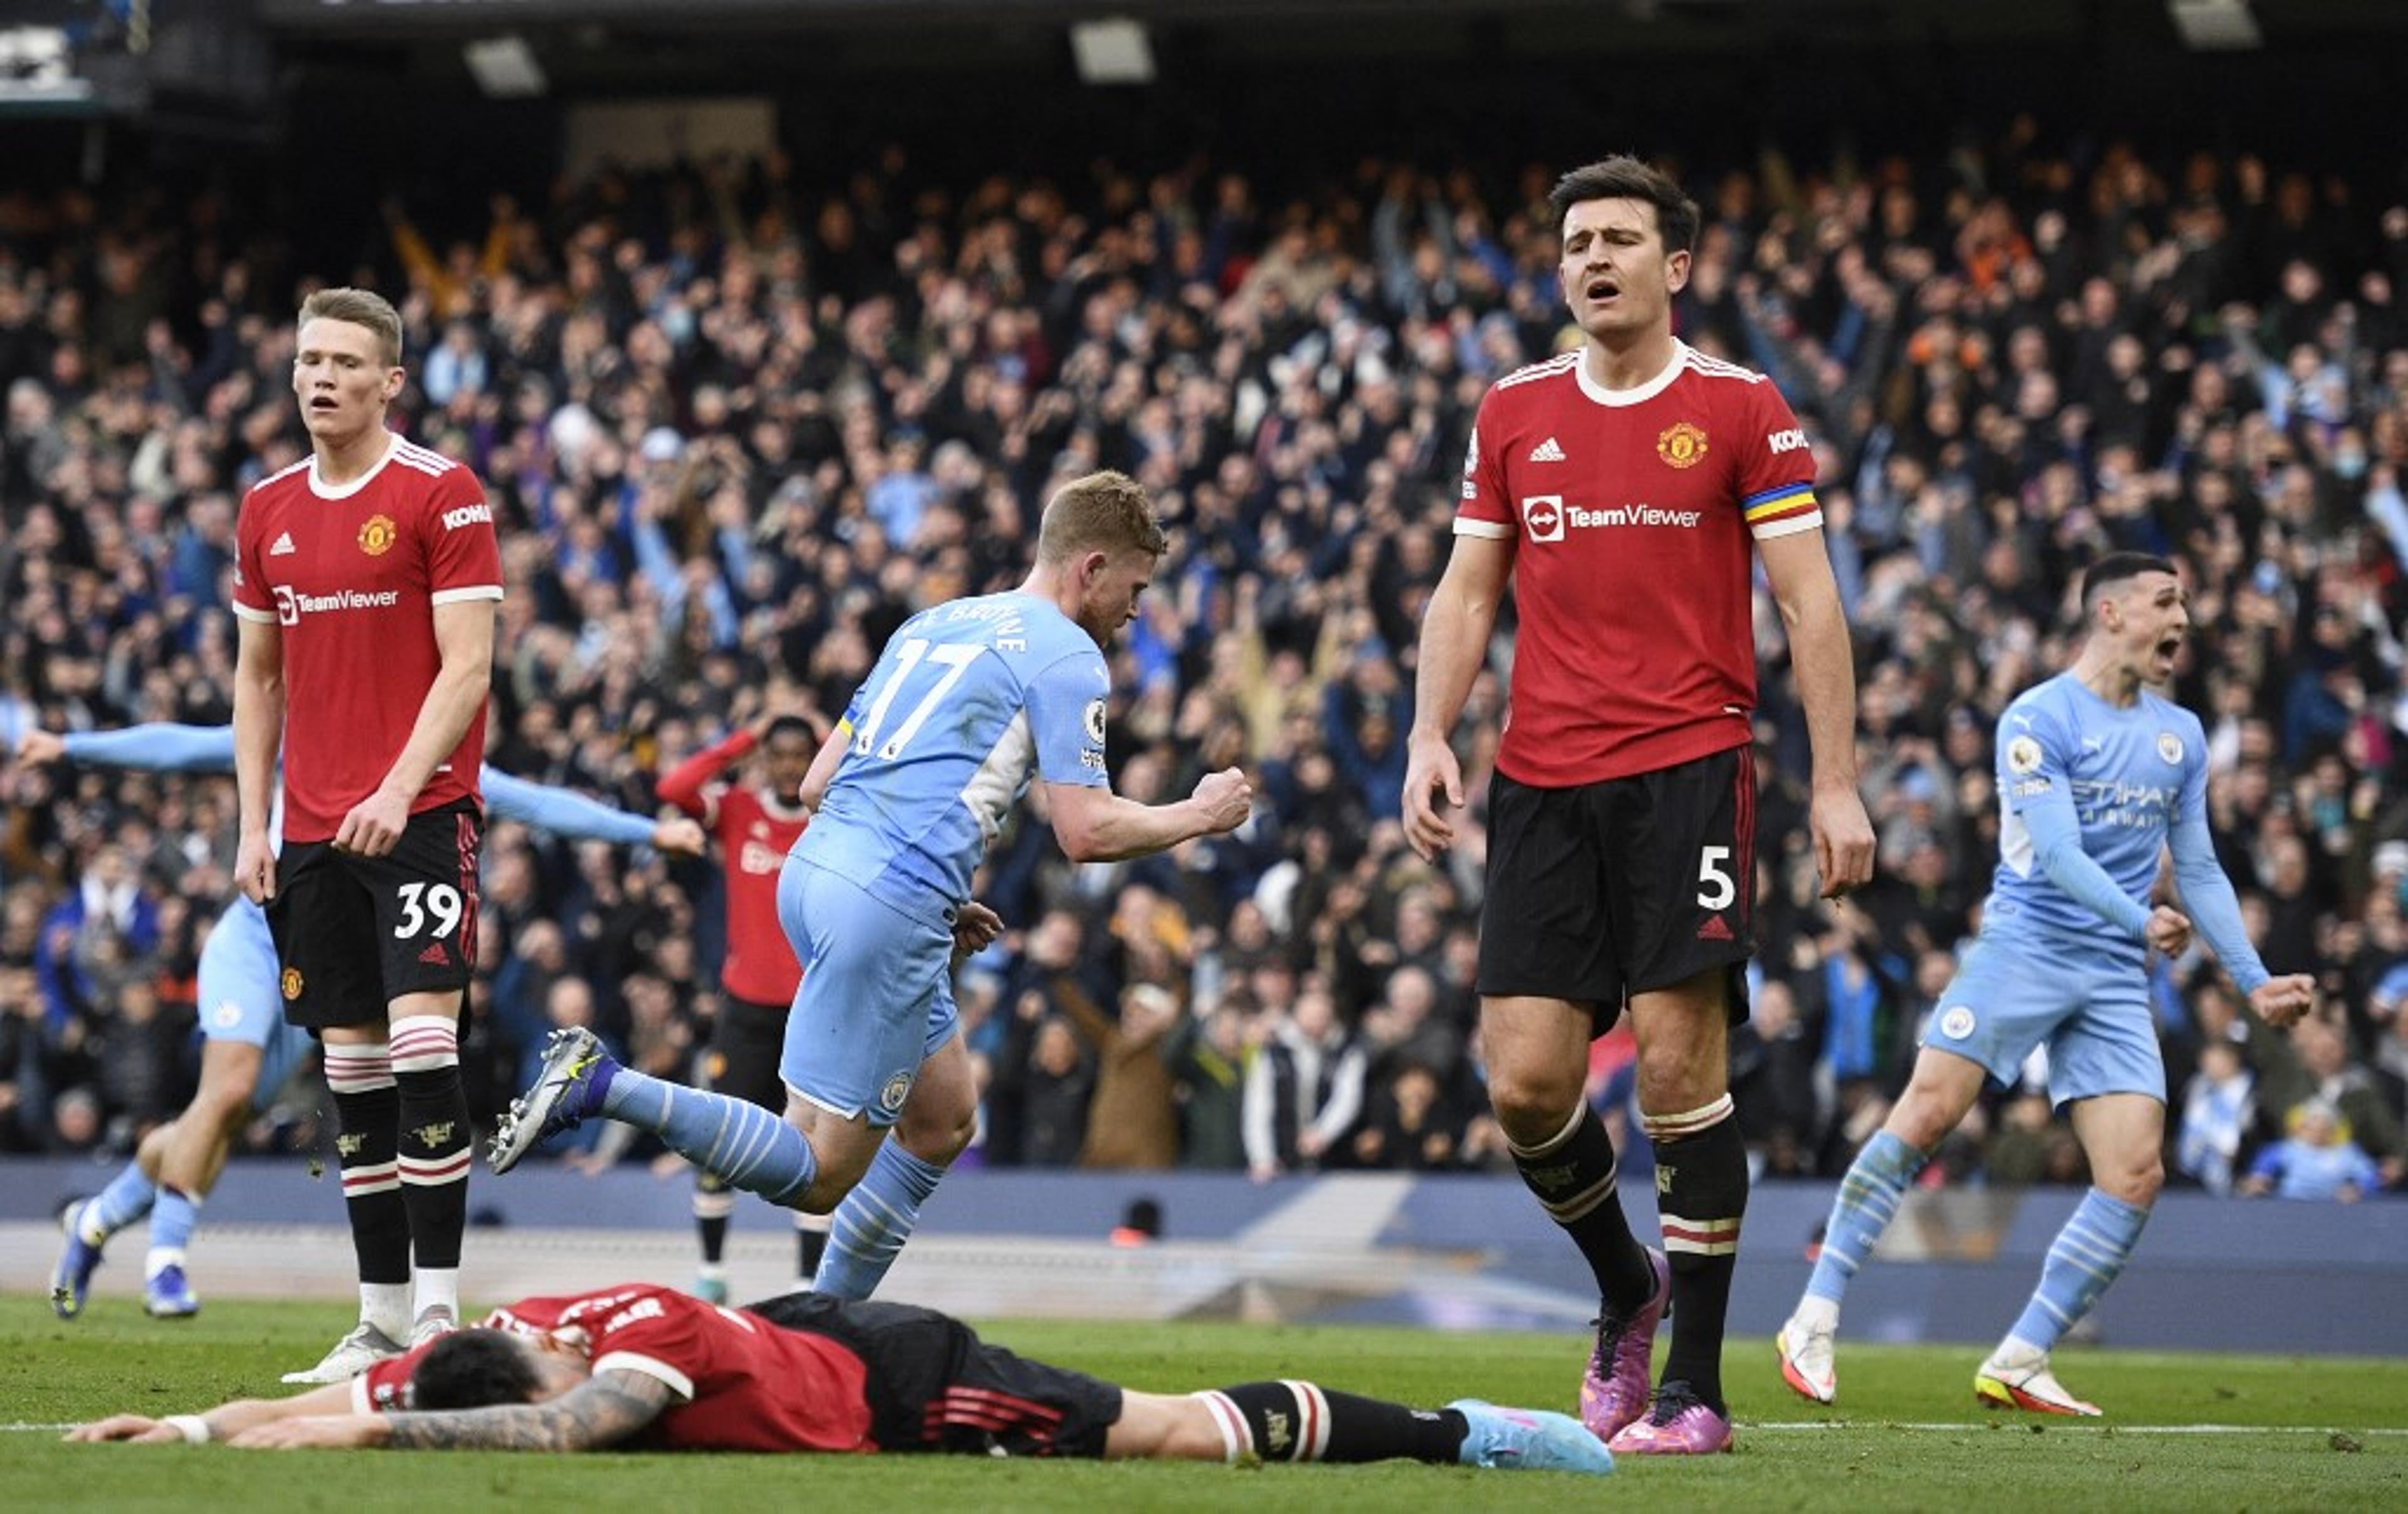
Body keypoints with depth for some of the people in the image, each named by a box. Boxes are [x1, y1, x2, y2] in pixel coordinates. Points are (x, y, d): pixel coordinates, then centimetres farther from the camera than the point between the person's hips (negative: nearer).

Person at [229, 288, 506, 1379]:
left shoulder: (442, 494, -5)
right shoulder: (269, 511, 12)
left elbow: (467, 666, -10)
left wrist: (401, 789, -21)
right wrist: (252, 826, 10)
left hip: (422, 812, -6)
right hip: (312, 829, 6)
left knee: (422, 1042, -15)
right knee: (351, 1066, 5)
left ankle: (439, 1307, -13)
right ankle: (382, 1312, 10)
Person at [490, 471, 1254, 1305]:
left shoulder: (935, 624, 23)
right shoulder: (1065, 656, -2)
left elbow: (818, 783, 23)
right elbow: (1087, 831, -8)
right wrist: (1199, 815, 10)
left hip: (815, 865, 9)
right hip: (887, 906, -9)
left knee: (945, 1118, 20)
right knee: (818, 1175, -8)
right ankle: (602, 1084, -18)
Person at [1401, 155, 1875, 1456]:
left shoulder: (1741, 409, 1)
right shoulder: (1513, 411, 13)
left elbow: (1808, 601, 0)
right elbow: (1467, 591, 17)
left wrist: (1837, 784, -7)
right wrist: (1431, 736, 2)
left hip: (1687, 768, -4)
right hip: (1543, 784, 4)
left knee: (1679, 1067, -10)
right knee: (1525, 1084, -2)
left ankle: (1695, 1388, -3)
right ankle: (1627, 1289, 27)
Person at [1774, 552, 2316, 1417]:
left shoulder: (2180, 736, 15)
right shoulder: (2039, 718, -5)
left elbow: (2198, 870, 21)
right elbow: (2057, 852, -15)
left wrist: (2255, 983, 15)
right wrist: (2143, 922, -28)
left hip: (2115, 980, 6)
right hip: (2025, 947, -6)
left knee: (2136, 1177, -8)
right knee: (1924, 1117, -17)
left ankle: (2018, 1365, 0)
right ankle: (1813, 1325, -10)